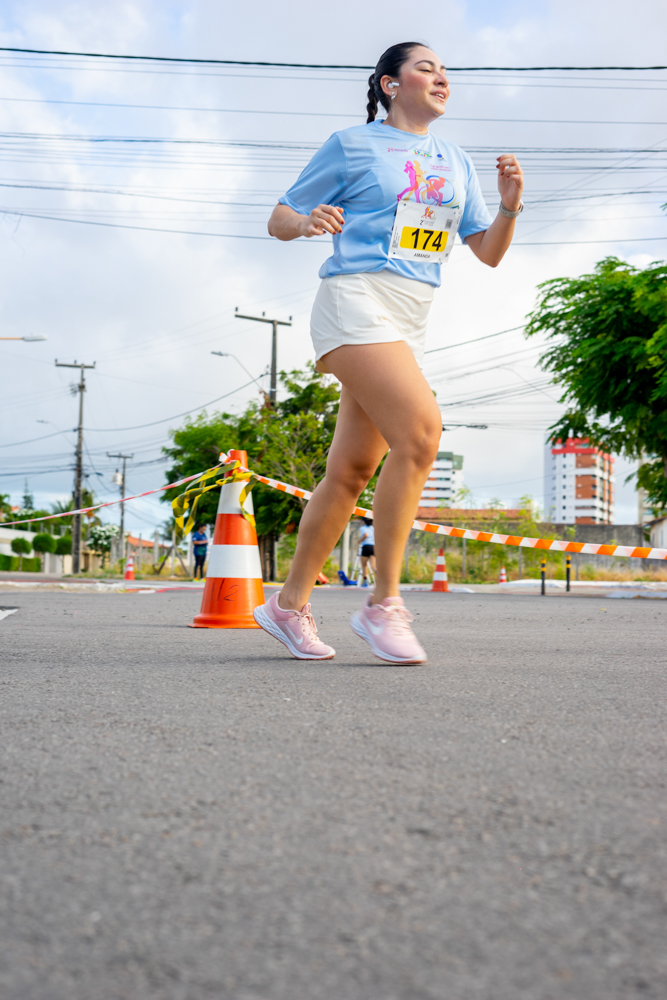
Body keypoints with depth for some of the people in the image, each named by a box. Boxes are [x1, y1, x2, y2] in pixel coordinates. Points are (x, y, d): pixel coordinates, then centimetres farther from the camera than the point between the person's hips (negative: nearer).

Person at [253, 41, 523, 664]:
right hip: (355, 301, -6)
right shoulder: (352, 145, 3)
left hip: (408, 324, 7)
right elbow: (278, 220, 6)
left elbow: (488, 253, 18)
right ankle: (383, 604, -17)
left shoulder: (455, 164, 20)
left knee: (351, 471, 4)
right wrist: (307, 222, -17)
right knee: (421, 430, -24)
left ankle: (289, 605, 14)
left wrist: (509, 206, -1)